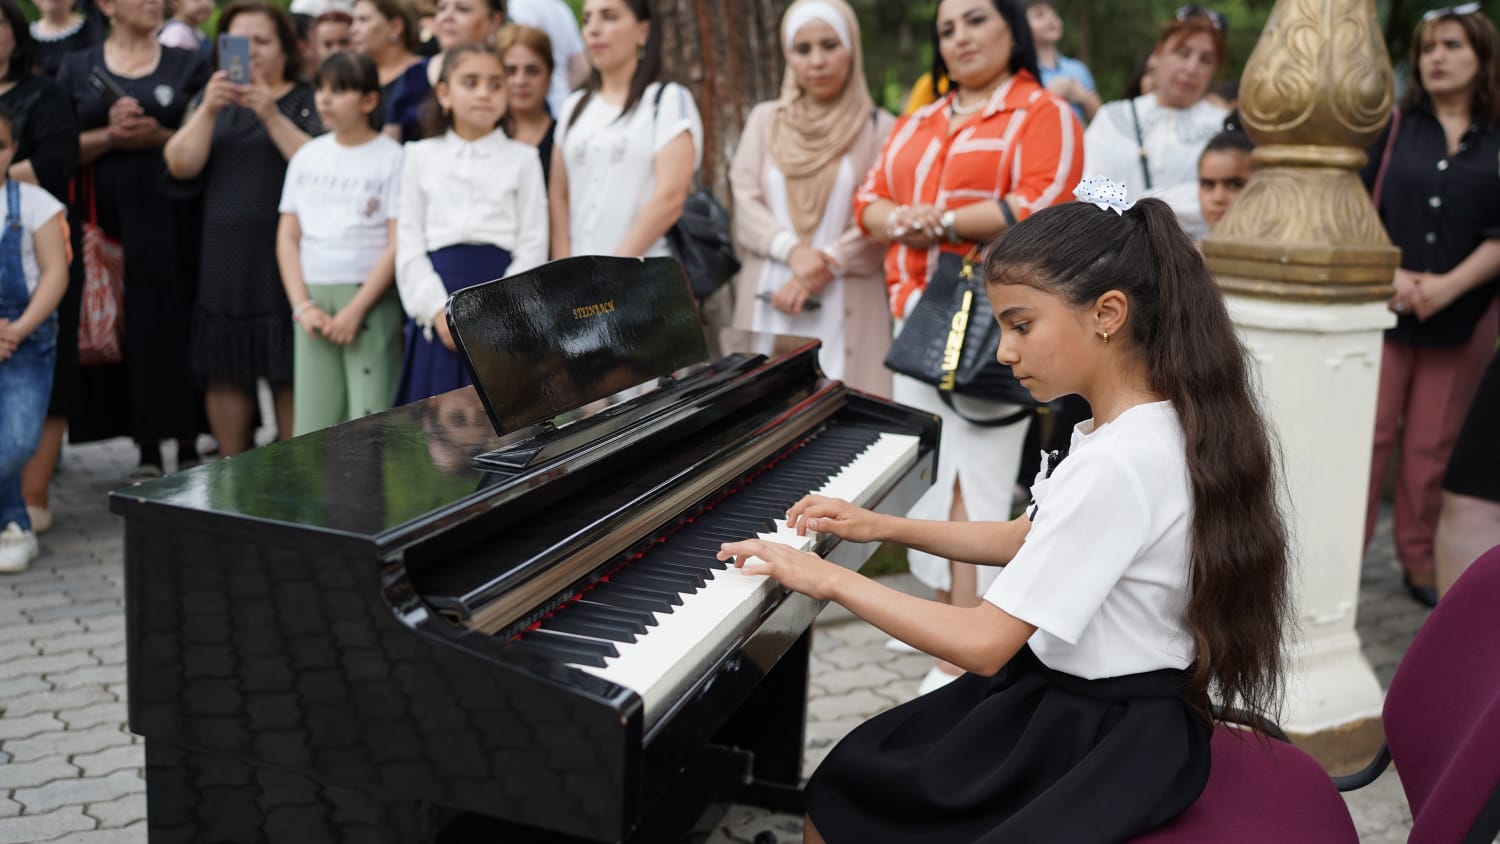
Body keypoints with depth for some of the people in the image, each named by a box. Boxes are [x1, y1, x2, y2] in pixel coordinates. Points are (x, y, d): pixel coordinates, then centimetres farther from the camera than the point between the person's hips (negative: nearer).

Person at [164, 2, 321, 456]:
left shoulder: (308, 101, 5)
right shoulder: (213, 100, 17)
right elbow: (181, 165, 3)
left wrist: (271, 115, -17)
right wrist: (208, 110, -10)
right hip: (224, 259, 4)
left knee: (289, 374, -4)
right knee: (226, 374, 5)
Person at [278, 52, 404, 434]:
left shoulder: (391, 158, -1)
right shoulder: (307, 156, 14)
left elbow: (398, 244, -7)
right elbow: (288, 236, 13)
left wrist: (356, 309, -12)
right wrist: (302, 305, 0)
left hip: (371, 298, -4)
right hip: (313, 296, 4)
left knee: (369, 420, -8)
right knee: (312, 423, 2)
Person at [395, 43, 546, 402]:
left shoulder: (522, 158, 9)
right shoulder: (421, 156, 13)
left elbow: (533, 246, 2)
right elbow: (409, 244, 7)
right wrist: (438, 310, -7)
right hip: (438, 314, 1)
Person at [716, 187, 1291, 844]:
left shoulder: (1118, 464, -29)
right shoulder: (1147, 423, 2)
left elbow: (984, 644, -28)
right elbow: (1024, 542, 16)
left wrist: (830, 579, -20)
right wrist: (884, 528, 11)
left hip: (1103, 739, -9)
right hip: (1062, 693, 9)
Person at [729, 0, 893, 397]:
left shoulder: (879, 128, 3)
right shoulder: (765, 119, 13)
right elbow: (745, 201, 4)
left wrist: (821, 269, -13)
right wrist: (793, 250, -13)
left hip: (844, 305, -2)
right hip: (769, 298, 2)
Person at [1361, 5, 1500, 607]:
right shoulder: (1392, 127, 7)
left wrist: (1451, 284, -14)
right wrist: (1388, 275, -11)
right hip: (1382, 309, 0)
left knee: (1434, 445, 5)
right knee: (1368, 435, -3)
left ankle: (1422, 562, 16)